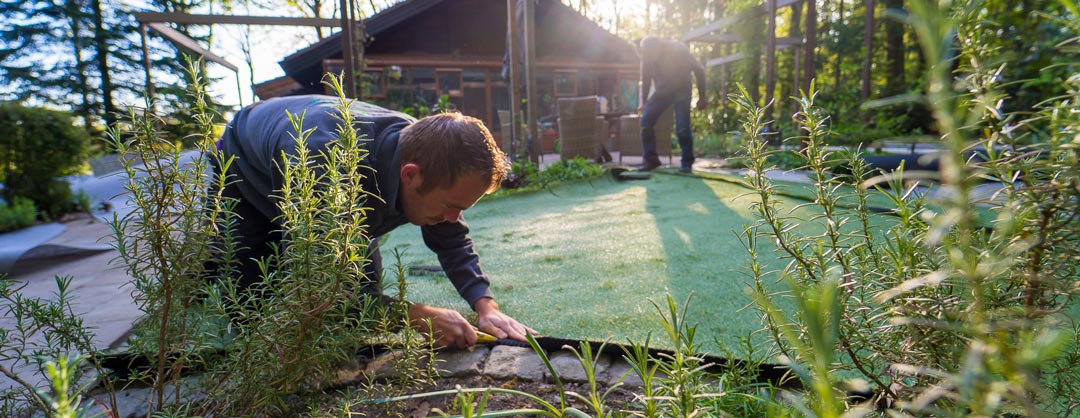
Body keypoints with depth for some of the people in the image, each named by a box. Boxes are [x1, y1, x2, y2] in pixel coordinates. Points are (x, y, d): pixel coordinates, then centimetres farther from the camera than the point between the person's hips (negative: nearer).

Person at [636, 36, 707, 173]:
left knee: (682, 128, -14)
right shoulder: (647, 56, -12)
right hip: (661, 90, 4)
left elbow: (699, 70, -12)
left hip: (681, 90, -4)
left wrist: (702, 97, -10)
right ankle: (650, 159, -6)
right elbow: (645, 79, 5)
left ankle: (687, 163, 2)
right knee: (645, 120, -13)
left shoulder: (679, 50, -23)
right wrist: (643, 102, 0)